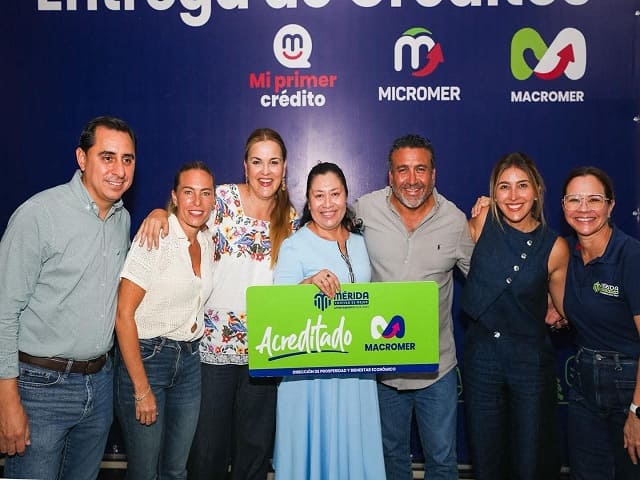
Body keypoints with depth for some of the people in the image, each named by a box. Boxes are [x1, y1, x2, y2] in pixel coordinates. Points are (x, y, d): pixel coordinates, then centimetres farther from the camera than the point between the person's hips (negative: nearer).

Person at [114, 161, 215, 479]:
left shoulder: (208, 241, 5)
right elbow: (123, 314, -18)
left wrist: (196, 323, 5)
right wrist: (142, 390, -18)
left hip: (189, 362, 6)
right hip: (145, 357, -6)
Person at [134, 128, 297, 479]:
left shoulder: (289, 216, 7)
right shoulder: (223, 198, -3)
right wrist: (159, 213, -22)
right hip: (214, 342, -2)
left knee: (256, 446, 14)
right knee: (207, 444, 6)